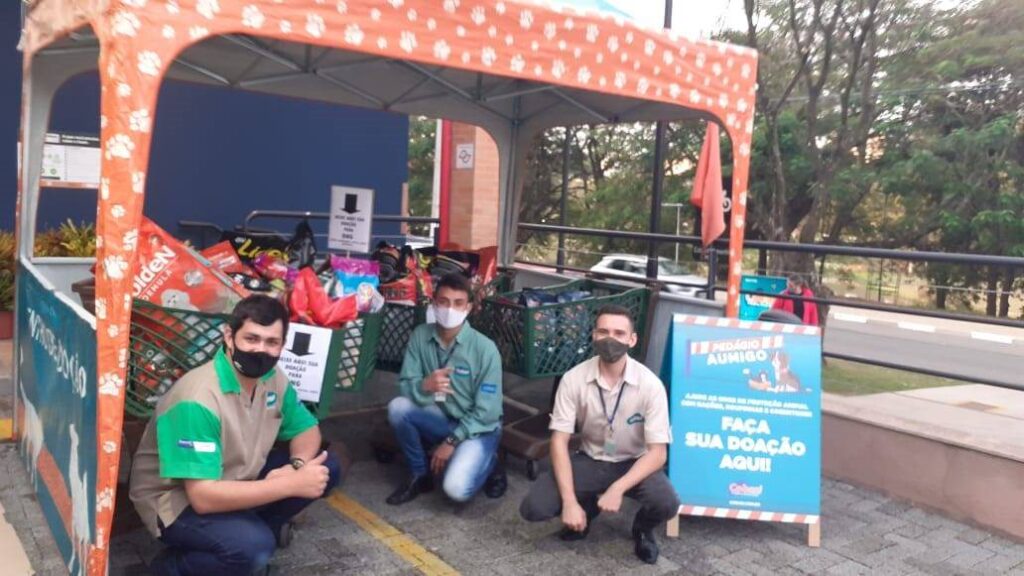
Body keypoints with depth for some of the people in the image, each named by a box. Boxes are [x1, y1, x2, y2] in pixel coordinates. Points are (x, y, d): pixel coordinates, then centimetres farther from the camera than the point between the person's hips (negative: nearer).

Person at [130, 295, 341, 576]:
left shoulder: (273, 379, -8)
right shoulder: (199, 399, -31)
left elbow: (307, 429, 5)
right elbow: (203, 497, -34)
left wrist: (297, 467, -19)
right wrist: (292, 485, -32)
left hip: (234, 479, 7)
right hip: (175, 500, -7)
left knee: (326, 468, -5)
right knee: (254, 547, -33)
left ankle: (257, 525, 10)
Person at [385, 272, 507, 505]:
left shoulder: (485, 348, -20)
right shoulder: (420, 336, -9)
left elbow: (487, 412, -16)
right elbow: (404, 385, -11)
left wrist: (451, 441, -18)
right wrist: (424, 386, -34)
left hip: (478, 428, -4)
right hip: (441, 418, 4)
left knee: (455, 489, -27)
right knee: (397, 407, -23)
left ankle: (489, 464, 8)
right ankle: (420, 474, -1)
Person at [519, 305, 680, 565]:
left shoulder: (650, 385, -20)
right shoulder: (573, 379, -17)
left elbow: (658, 452, -20)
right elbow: (559, 441, -15)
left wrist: (618, 488, -34)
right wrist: (570, 502, -25)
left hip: (633, 463, -1)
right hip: (590, 461, 1)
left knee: (667, 503, -32)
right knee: (533, 508, -19)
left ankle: (643, 529, 7)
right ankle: (587, 508, 15)